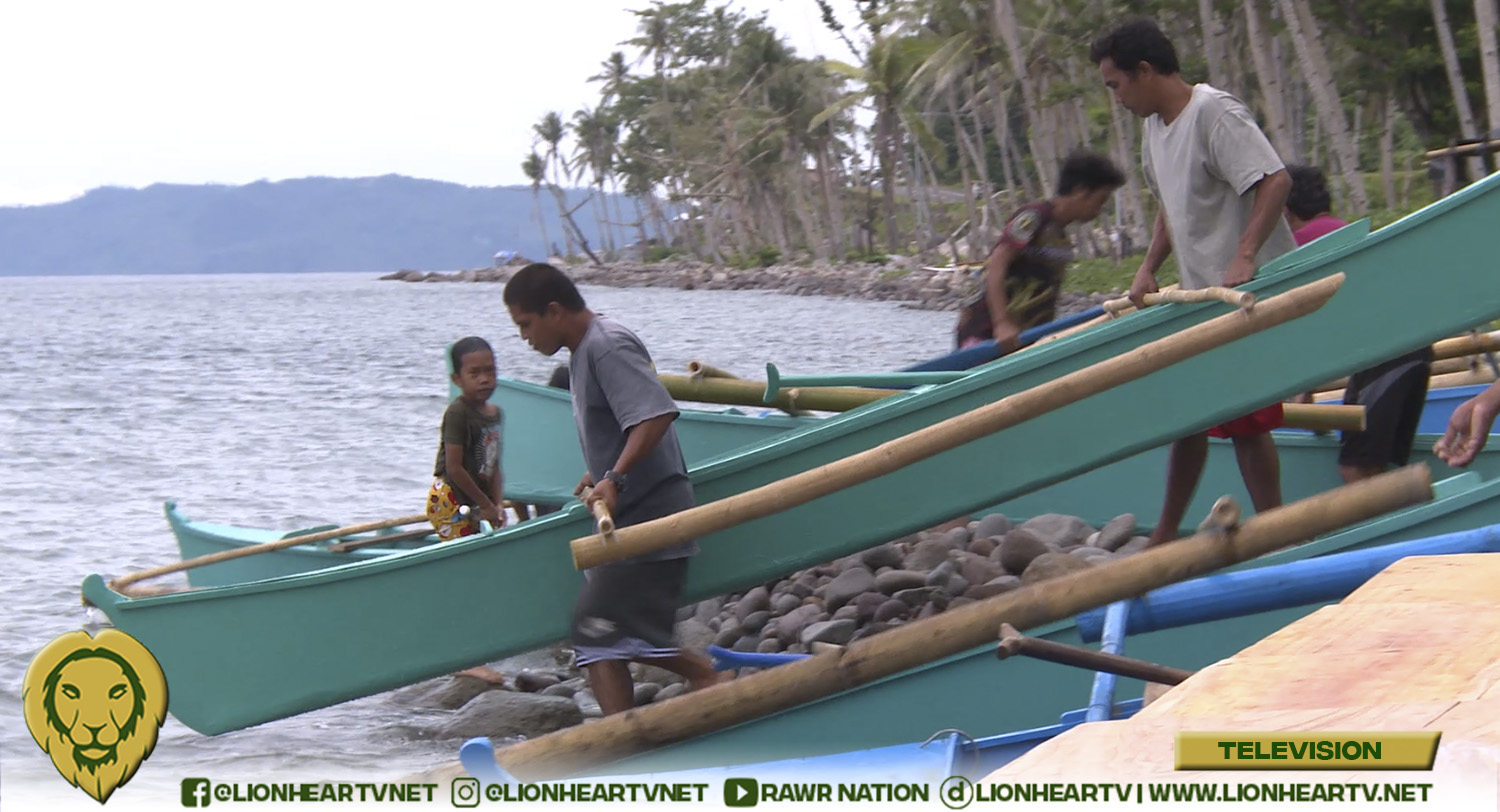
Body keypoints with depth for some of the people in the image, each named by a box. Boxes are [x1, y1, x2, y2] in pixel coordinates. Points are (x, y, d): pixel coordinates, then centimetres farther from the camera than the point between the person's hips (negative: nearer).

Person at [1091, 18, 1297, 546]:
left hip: (1250, 291, -9)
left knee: (1245, 421, -7)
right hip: (1201, 295, 9)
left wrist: (1244, 258, -33)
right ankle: (1166, 535, 24)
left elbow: (1276, 181, -26)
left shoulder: (1214, 113, -17)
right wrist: (1149, 268, 13)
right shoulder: (1156, 126, 11)